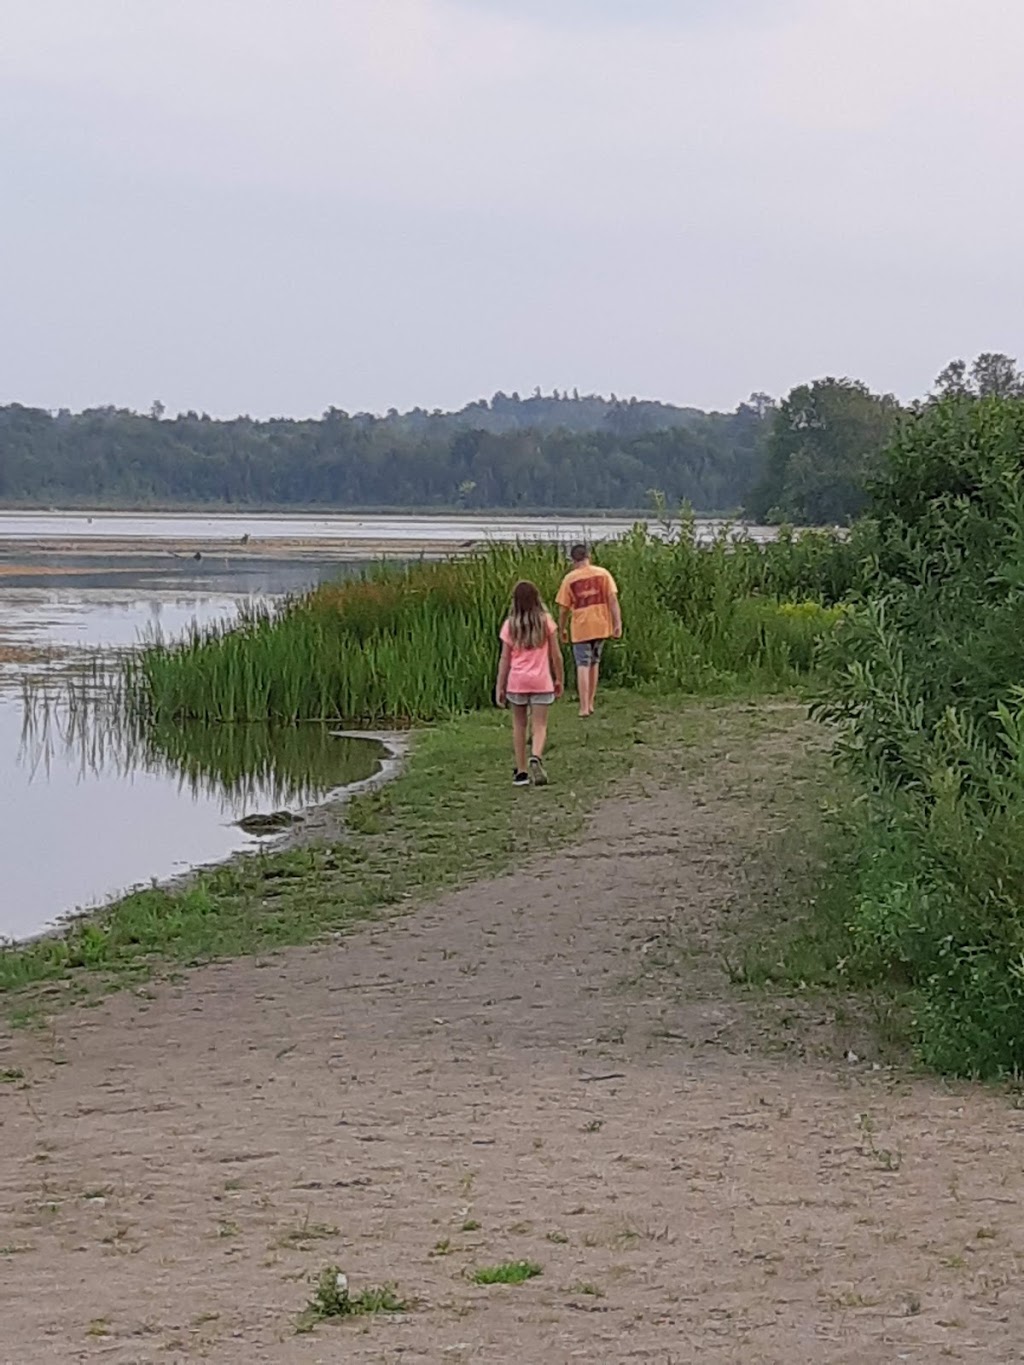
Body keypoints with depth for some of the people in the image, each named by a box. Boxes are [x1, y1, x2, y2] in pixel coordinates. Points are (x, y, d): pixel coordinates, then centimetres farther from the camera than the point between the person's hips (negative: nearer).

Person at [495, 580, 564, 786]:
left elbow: (504, 659, -1)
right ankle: (536, 757, -28)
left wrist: (499, 687, 6)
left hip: (517, 681, 1)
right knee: (539, 725, 0)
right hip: (541, 681, -1)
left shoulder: (510, 625, -2)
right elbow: (555, 655, 1)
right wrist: (560, 679, 13)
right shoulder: (546, 622, -3)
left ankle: (521, 771, 15)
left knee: (519, 725, 14)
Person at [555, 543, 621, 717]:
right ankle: (590, 704, 22)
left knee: (583, 665, -1)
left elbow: (563, 608, -1)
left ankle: (584, 707, -8)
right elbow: (612, 599, -5)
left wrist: (561, 629, 11)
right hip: (601, 625, 3)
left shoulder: (570, 578, -4)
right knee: (594, 663, 18)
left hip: (581, 628, -3)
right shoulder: (603, 573, 1)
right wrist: (617, 623, -4)